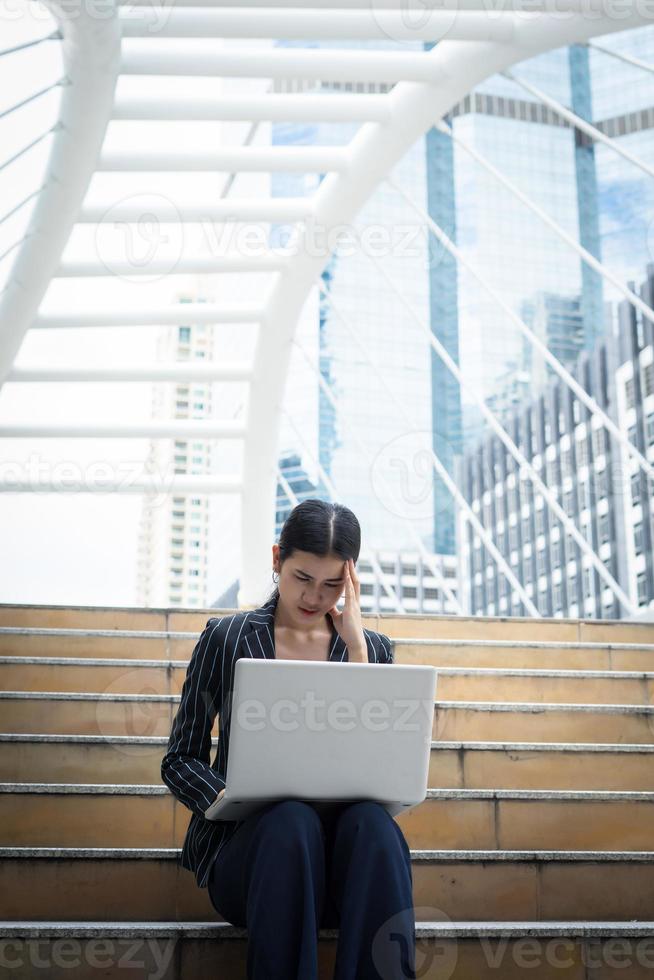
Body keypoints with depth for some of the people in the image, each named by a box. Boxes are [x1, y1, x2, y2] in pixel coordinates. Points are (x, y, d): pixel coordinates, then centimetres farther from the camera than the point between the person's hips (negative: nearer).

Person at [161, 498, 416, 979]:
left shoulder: (372, 647, 12)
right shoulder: (225, 639, 7)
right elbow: (180, 760, 8)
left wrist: (355, 646, -7)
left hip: (341, 832, 2)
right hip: (246, 839, -1)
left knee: (372, 820, -33)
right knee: (291, 817, -36)